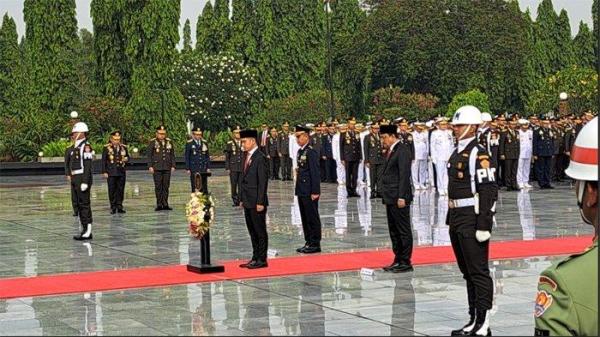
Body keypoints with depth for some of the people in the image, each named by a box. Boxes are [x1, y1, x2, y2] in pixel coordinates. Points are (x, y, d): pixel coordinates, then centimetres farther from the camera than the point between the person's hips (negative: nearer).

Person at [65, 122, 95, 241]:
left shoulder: (86, 147, -12)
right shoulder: (74, 147, 16)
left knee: (84, 204, -7)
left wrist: (85, 182, -23)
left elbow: (87, 166, -18)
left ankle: (87, 232, -5)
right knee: (79, 205, 12)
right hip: (75, 179, 10)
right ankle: (85, 230, 18)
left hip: (83, 178, -10)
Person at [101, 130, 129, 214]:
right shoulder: (107, 148, 0)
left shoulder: (123, 147, 10)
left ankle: (119, 207, 12)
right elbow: (103, 161, 0)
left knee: (120, 190, 5)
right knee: (112, 190, -1)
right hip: (111, 173, -3)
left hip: (121, 172, 3)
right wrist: (104, 172, -6)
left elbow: (127, 156, 20)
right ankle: (113, 208, 6)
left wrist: (126, 159, -5)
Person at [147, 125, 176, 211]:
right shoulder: (152, 142, 1)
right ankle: (159, 205, 3)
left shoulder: (169, 142, 11)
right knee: (158, 186, -2)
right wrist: (150, 166, -8)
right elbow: (149, 155, -1)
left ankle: (165, 204, 8)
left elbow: (172, 155, 14)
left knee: (166, 186, 4)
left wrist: (173, 166, 6)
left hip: (167, 168, 3)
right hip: (157, 168, -3)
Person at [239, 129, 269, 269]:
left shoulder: (260, 158, -13)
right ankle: (255, 258, 20)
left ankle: (261, 260, 4)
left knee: (260, 231, -1)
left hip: (256, 202, -9)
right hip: (248, 202, 9)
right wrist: (243, 199, 13)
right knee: (252, 232, 13)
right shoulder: (247, 157, 13)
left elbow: (263, 181, -16)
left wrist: (260, 202, -18)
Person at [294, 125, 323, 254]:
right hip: (302, 190, 9)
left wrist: (315, 192, -19)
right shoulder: (300, 151, 14)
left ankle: (315, 244, 4)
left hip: (309, 192, -9)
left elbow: (315, 173, -17)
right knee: (305, 217, 13)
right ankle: (308, 242, 21)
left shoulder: (311, 152, -14)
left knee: (312, 217, -2)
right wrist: (298, 189, 17)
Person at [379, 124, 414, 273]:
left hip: (399, 198, -10)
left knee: (403, 230, -2)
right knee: (394, 231, 13)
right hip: (390, 198, 10)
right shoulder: (390, 151, 17)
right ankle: (398, 260, 20)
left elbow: (404, 175, -17)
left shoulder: (402, 150, -12)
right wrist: (386, 197, 15)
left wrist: (401, 197, -20)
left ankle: (406, 262, 3)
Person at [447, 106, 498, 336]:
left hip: (472, 220, -9)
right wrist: (450, 220, 19)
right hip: (457, 220, 9)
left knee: (478, 272, -4)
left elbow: (489, 191, -19)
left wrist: (484, 225, -22)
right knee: (467, 273, 14)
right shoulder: (457, 153, 15)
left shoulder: (478, 154, -13)